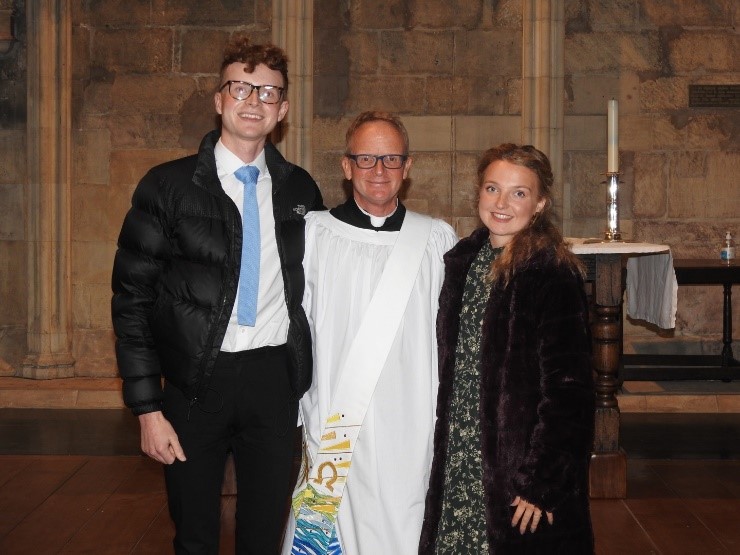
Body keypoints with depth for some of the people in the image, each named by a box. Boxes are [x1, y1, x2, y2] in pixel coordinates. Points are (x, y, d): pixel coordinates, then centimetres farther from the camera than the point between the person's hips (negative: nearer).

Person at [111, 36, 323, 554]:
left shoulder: (300, 190, 7)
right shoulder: (168, 186, -3)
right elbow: (133, 298, -4)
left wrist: (310, 378, 6)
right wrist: (148, 408, -8)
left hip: (275, 380, 2)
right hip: (196, 382, -2)